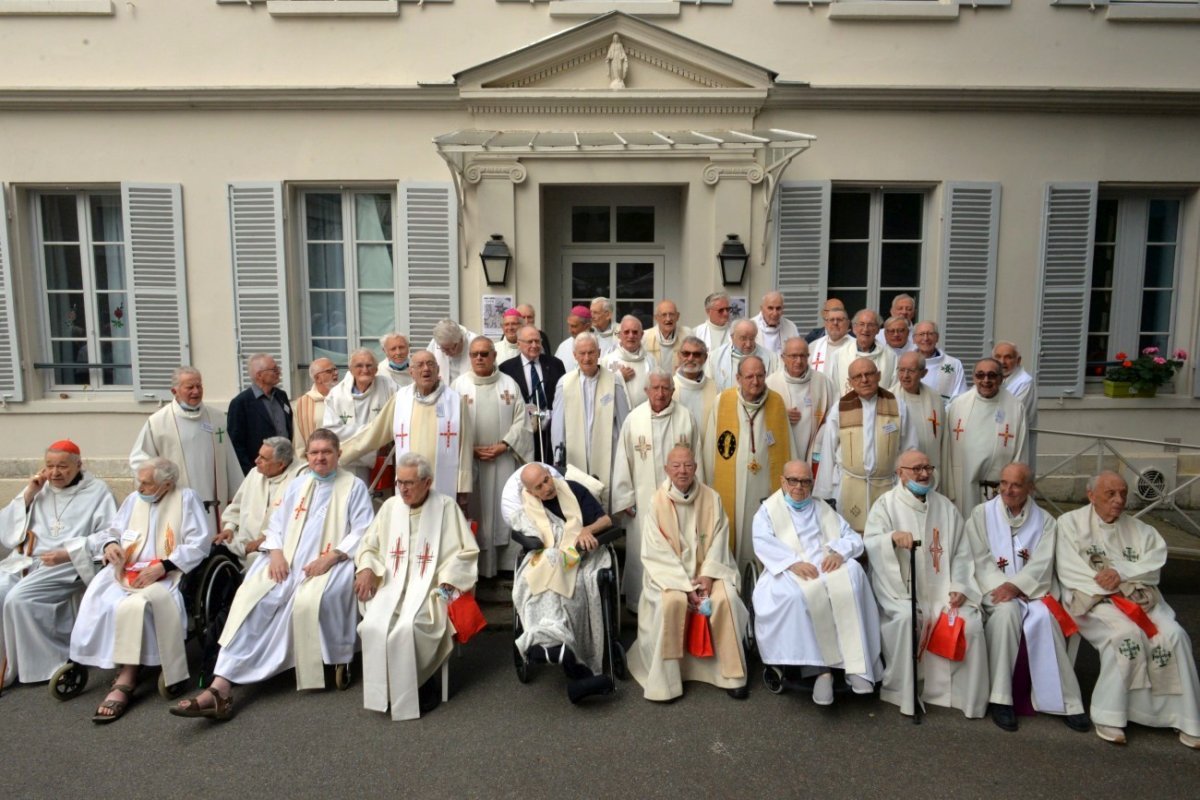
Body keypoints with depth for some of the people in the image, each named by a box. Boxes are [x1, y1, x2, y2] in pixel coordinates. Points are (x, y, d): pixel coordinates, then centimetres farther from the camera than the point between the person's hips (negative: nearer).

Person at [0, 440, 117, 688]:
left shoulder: (97, 491, 3)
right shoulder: (38, 488, 19)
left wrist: (67, 553, -17)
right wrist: (28, 495, 1)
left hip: (67, 566, -5)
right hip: (23, 561, 5)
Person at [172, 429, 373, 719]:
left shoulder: (354, 486, 6)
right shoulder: (296, 485, 22)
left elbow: (362, 532, -3)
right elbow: (276, 523, 17)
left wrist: (330, 557, -17)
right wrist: (275, 551, -5)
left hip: (331, 563, -4)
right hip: (288, 560, 5)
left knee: (307, 602, -35)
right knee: (249, 598, -21)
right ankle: (221, 686, -29)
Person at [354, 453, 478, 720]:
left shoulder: (446, 506, 0)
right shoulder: (390, 506, 11)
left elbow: (465, 551, 0)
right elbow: (369, 545, 17)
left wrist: (447, 581, -13)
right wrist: (366, 569, -3)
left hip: (430, 585, -3)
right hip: (392, 583, 4)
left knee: (406, 628, -30)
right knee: (373, 625, -25)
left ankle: (419, 688, -8)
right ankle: (385, 691, -8)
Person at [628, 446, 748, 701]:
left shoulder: (712, 499, -1)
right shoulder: (656, 503, -8)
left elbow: (719, 542, -1)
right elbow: (657, 552, -11)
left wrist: (708, 575, -16)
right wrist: (686, 585, -19)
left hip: (707, 568, 2)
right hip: (669, 572, -2)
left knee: (726, 598, -26)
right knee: (671, 602, -31)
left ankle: (731, 675, -12)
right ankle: (665, 677, -17)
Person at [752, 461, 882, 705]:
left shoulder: (824, 509, 25)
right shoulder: (768, 510, 15)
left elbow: (854, 538, 14)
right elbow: (763, 544, -4)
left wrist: (839, 552, -10)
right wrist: (793, 562, -21)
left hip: (828, 565, 3)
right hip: (789, 571, -3)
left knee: (853, 574, -31)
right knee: (800, 595, -37)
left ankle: (855, 662, -30)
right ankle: (822, 667, -27)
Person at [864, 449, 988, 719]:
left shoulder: (946, 507, 14)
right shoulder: (886, 504, 3)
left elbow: (961, 553, 11)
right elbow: (870, 544, -9)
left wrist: (959, 587, -4)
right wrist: (892, 537, -31)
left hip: (941, 591, 4)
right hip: (902, 591, -3)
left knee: (971, 624, -19)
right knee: (905, 619, -32)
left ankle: (967, 697, -2)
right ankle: (902, 693, -15)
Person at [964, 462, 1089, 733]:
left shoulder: (1044, 521, 13)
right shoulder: (981, 514, 10)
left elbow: (1042, 564, -2)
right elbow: (980, 559, 1)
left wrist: (1015, 586, -19)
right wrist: (1001, 588, -16)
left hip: (1031, 589, 1)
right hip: (994, 589, -1)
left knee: (1044, 617, -31)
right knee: (1006, 611, -34)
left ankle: (1067, 701, -22)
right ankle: (1001, 698, -28)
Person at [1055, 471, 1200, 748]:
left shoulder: (1140, 530, 18)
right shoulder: (1071, 523, 4)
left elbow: (1154, 567, 3)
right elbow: (1070, 573, -5)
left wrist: (1121, 573, -16)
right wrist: (1114, 593, -14)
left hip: (1141, 597, 5)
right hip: (1092, 599, -4)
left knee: (1173, 635, -22)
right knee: (1127, 633, -31)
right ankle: (1109, 717, -23)